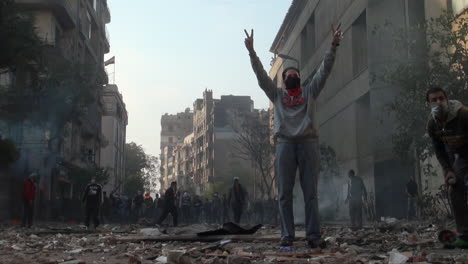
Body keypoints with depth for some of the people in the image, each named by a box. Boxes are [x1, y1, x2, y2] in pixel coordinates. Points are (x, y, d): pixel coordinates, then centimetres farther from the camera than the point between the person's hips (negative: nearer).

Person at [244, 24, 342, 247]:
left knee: (310, 192, -2)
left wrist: (334, 45, -1)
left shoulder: (310, 91, 17)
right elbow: (261, 75, 9)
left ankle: (313, 235, -1)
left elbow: (325, 70, 10)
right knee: (284, 193, -2)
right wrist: (251, 52, -2)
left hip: (308, 143, 0)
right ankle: (287, 235, 2)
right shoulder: (277, 94, 17)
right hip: (285, 143, 0)